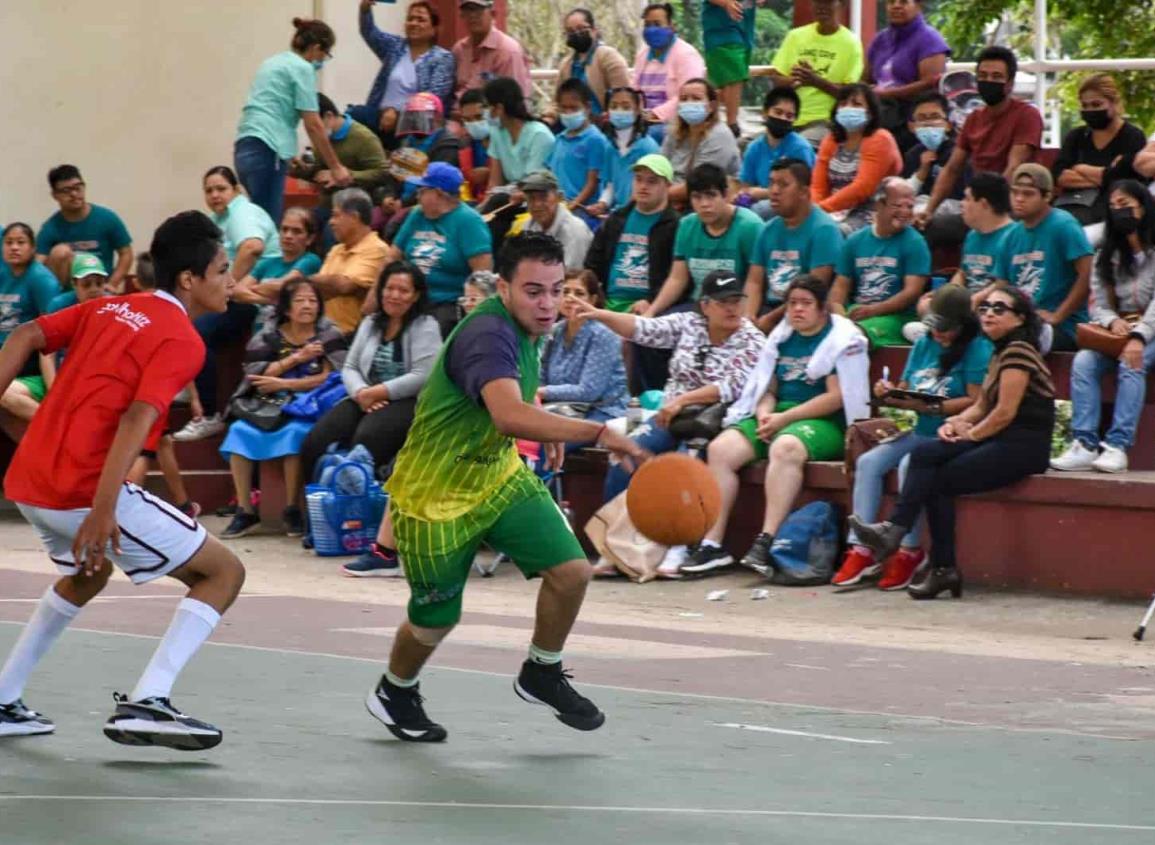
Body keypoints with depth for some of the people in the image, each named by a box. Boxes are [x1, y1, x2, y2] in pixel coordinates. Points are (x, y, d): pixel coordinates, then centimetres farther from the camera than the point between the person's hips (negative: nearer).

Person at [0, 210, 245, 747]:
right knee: (223, 573, 2)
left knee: (88, 573, 37)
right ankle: (146, 703, -12)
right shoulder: (182, 341, -7)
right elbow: (138, 417, -21)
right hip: (85, 490, -8)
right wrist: (103, 510, -29)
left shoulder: (109, 309, 16)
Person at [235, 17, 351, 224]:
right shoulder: (302, 68, -3)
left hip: (245, 148, 9)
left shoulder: (273, 62, 22)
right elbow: (313, 125, -6)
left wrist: (289, 155, 33)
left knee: (264, 219, 10)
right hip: (266, 151, -9)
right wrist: (335, 167, 0)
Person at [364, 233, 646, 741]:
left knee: (570, 569, -11)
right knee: (435, 620, 7)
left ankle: (541, 675, 14)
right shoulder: (486, 336, -33)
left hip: (499, 475, 7)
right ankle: (394, 694, 39)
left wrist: (549, 429, 11)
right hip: (435, 495, -7)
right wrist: (595, 432, -60)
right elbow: (509, 415, -53)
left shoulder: (524, 329, -4)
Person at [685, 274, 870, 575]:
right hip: (778, 417, 7)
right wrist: (764, 413, -3)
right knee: (720, 448, -17)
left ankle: (767, 541, -44)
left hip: (824, 423, -7)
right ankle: (712, 543, -21)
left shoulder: (844, 340, -2)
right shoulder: (781, 338, 19)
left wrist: (784, 419, -14)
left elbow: (836, 397, -11)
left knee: (785, 447, -39)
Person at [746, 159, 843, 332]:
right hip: (770, 307, 6)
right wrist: (748, 316, -10)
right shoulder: (768, 230, 15)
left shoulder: (823, 229, -7)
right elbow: (754, 282, 10)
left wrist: (772, 318, -17)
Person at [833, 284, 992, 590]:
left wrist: (931, 407, -23)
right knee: (868, 462, -14)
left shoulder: (977, 349, -7)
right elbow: (905, 392, 17)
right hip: (920, 435, 7)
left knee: (911, 463, -32)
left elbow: (975, 402, -16)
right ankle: (861, 550, -17)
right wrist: (888, 395, -6)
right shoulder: (924, 344, 14)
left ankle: (910, 551, -22)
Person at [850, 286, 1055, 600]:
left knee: (940, 479, -16)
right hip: (1002, 443, 9)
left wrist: (969, 435, -5)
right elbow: (982, 406, 19)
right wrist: (955, 422, 0)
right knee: (925, 454, -8)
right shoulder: (1000, 353, 20)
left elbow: (1005, 412, -15)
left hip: (1023, 446, -9)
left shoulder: (1018, 351, -11)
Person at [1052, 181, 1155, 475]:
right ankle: (1084, 444, -33)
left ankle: (1118, 446, -40)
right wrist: (1113, 321, -16)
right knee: (1083, 361, -24)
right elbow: (1098, 305, 7)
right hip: (1116, 335, 5)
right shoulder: (1107, 257, 15)